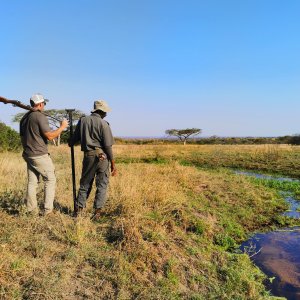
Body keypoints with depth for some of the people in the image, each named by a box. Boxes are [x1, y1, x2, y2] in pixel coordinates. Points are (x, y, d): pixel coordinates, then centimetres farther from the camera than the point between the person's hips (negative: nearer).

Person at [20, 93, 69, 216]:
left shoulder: (24, 117, 13)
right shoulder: (40, 116, -13)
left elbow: (22, 137, 20)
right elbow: (49, 136, -17)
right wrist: (62, 127, -6)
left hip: (28, 155, 8)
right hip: (40, 155, -8)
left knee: (32, 182, 11)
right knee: (50, 180, 2)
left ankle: (31, 210, 14)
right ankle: (47, 209, 0)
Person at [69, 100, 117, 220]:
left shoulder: (82, 120, 5)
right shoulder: (103, 124, -8)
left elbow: (75, 137, 14)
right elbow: (108, 146, -10)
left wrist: (70, 144, 38)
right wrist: (113, 163, -5)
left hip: (88, 156, 4)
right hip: (101, 156, -4)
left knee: (85, 184, 17)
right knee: (102, 185, 6)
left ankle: (78, 208, 19)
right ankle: (97, 211, 4)